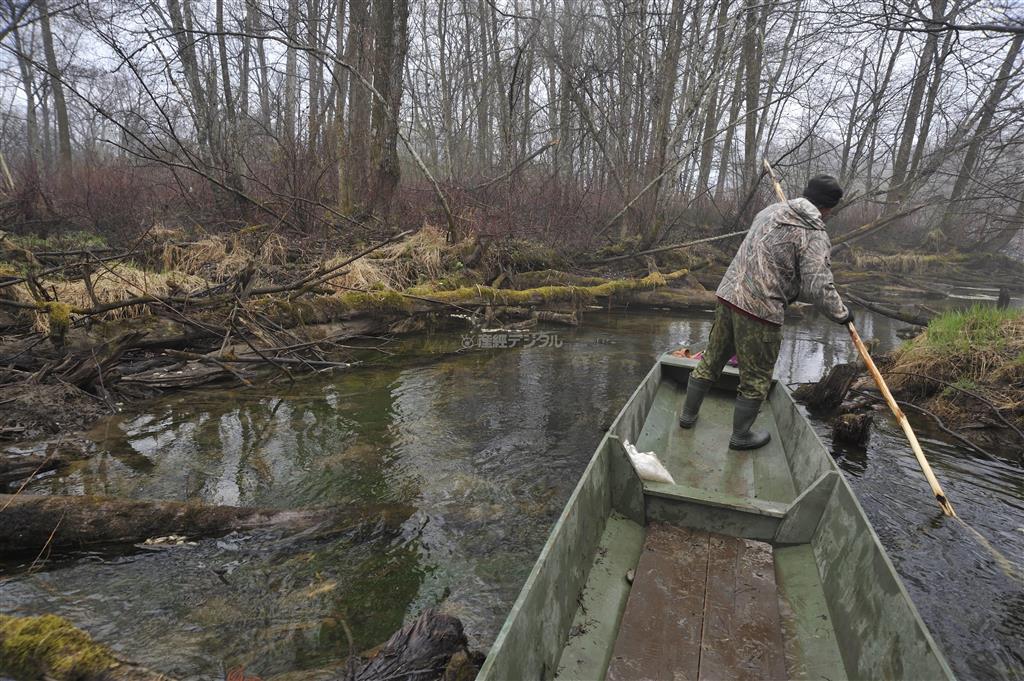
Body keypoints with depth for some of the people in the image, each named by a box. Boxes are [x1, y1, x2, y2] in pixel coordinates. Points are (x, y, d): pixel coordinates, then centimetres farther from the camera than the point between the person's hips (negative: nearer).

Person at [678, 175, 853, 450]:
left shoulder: (770, 211, 12)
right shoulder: (815, 236, -9)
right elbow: (819, 288, -14)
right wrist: (841, 313, 3)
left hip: (728, 295, 7)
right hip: (761, 311, -7)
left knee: (712, 360, 20)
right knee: (756, 379, 10)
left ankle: (688, 414, 34)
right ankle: (741, 436, 25)